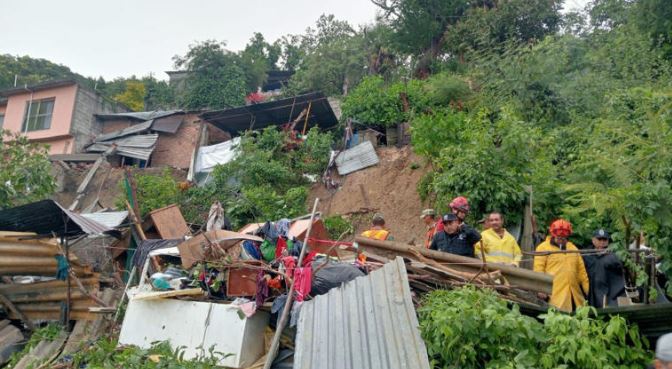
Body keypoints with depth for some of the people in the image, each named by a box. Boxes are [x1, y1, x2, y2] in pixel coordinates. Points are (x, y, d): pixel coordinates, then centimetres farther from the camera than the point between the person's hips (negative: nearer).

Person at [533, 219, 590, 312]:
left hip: (574, 295, 6)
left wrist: (588, 289, 16)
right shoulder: (543, 248, 0)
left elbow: (581, 271, 20)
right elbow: (538, 270, -7)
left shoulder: (573, 248, 19)